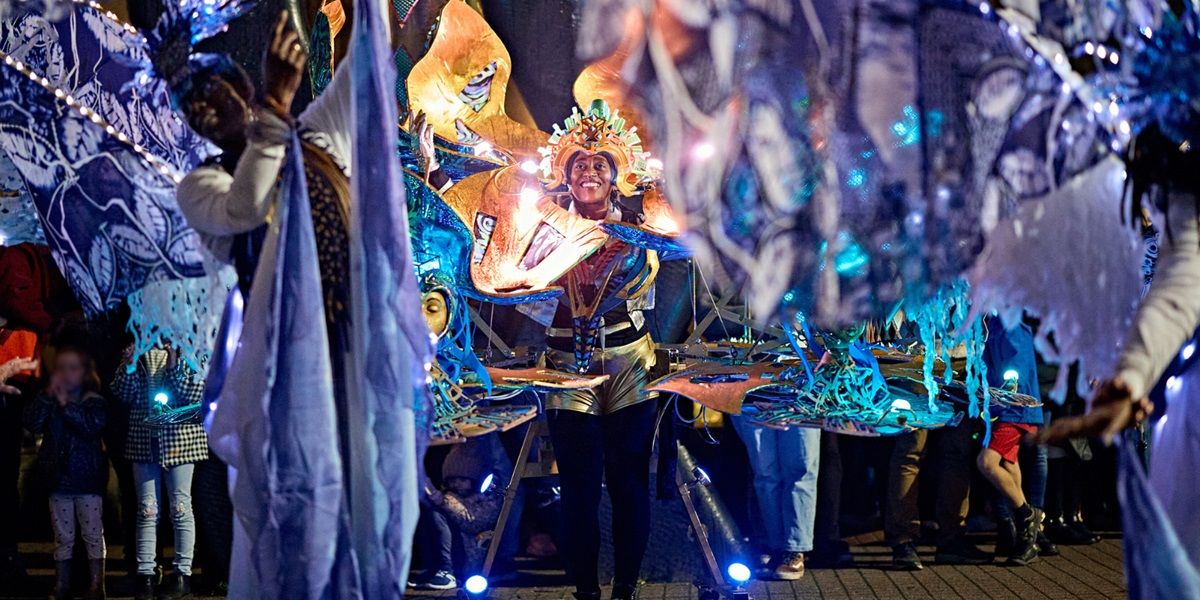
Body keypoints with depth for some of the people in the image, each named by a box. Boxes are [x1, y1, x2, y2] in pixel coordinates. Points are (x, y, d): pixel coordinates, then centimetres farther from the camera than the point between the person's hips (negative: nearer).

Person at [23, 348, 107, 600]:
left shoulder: (94, 401, -4)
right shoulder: (47, 401, 6)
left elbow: (92, 425, -23)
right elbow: (32, 424, -10)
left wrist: (66, 404, -23)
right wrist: (48, 396, -18)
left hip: (88, 482, -3)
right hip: (59, 480, 3)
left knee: (93, 534, 2)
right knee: (63, 537, 10)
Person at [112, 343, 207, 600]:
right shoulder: (137, 354, 8)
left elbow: (196, 395, -11)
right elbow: (122, 393, 0)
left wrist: (174, 367, -20)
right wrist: (129, 366, -15)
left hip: (178, 441, -3)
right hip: (144, 442, 3)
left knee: (180, 507, 2)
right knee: (146, 510, 6)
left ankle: (183, 573, 9)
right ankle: (145, 574, 9)